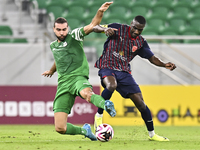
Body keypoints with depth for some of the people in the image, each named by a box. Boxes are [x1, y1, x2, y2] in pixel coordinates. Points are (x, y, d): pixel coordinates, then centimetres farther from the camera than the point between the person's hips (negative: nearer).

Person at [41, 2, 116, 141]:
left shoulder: (74, 36, 3)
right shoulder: (53, 45, 20)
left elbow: (92, 26, -13)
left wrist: (100, 12, -31)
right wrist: (51, 71, 63)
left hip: (78, 77, -5)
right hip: (63, 83, 5)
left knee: (86, 93, -45)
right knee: (60, 128, -6)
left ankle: (105, 104, -66)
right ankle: (84, 130, 16)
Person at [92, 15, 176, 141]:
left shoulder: (141, 42, 6)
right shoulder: (118, 29, -5)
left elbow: (152, 58, 11)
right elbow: (95, 27, -4)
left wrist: (164, 65, -8)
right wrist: (105, 29, -27)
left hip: (124, 72, 4)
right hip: (107, 67, -4)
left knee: (140, 102, -2)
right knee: (111, 85, -39)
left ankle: (152, 134, 12)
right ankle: (99, 115, -19)